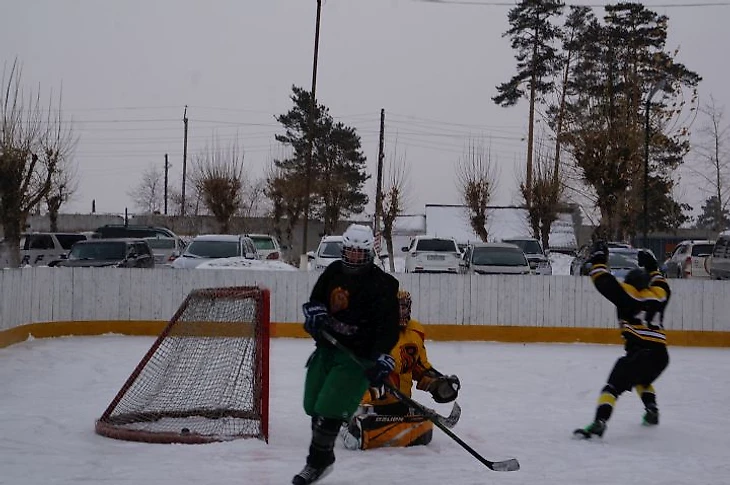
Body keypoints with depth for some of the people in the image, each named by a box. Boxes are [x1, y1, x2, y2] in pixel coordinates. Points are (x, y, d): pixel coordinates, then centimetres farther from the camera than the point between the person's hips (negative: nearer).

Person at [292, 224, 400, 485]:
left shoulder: (382, 284, -13)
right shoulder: (334, 271, 6)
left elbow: (389, 327, -18)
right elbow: (315, 299, 15)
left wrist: (382, 362, -28)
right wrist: (315, 313, -10)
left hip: (358, 356, -7)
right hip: (327, 347, 7)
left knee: (329, 409, -12)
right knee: (314, 404, 12)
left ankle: (317, 462, 4)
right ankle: (323, 457, 30)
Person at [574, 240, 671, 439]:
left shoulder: (627, 294, 3)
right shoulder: (658, 295, 19)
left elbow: (605, 283, -3)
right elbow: (662, 286, 42)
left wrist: (598, 260, 9)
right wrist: (652, 268, 50)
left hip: (640, 352, -7)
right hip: (660, 355, 7)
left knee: (615, 384, -13)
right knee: (642, 379, 37)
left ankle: (599, 423, -28)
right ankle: (652, 412, 36)